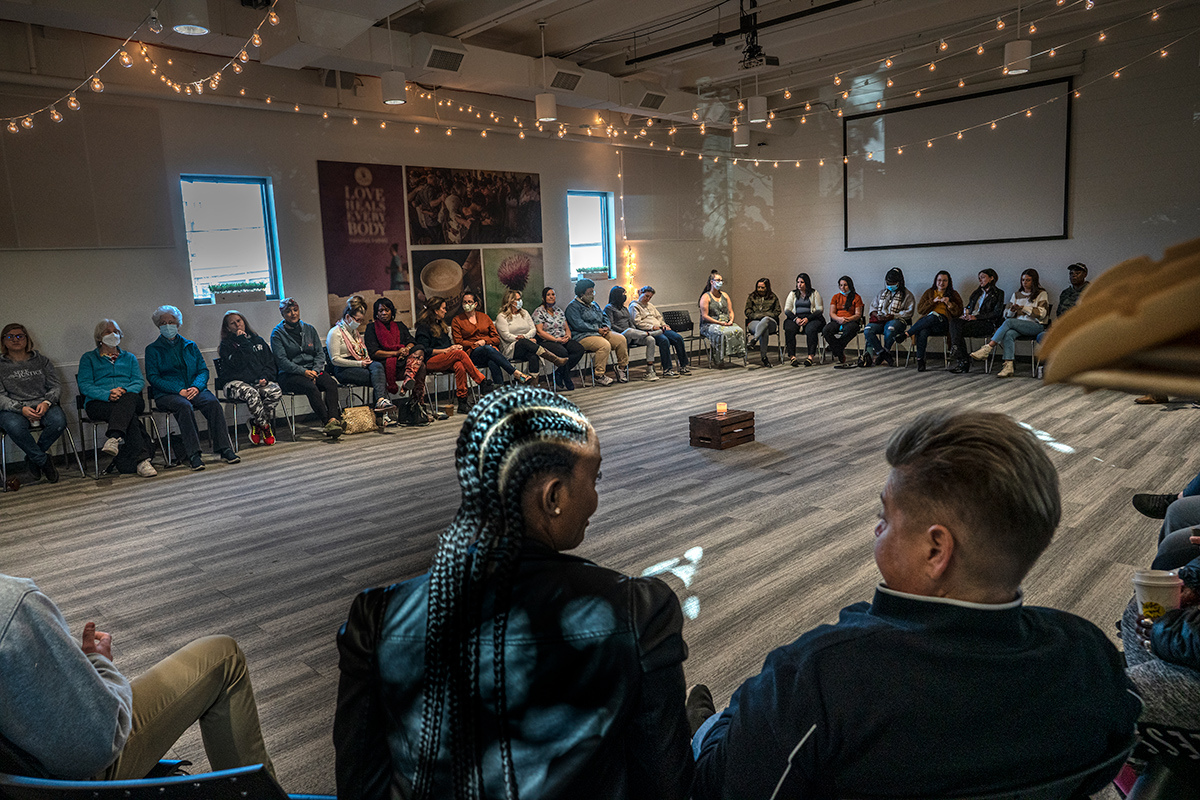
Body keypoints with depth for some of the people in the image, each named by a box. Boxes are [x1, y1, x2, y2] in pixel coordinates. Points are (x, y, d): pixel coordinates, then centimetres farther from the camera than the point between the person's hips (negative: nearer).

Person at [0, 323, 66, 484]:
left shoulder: (41, 361, 15)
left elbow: (56, 386, 9)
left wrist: (46, 402, -12)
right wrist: (21, 409, -19)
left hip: (43, 406, 2)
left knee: (59, 420, -33)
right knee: (14, 426, -39)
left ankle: (32, 458, -8)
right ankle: (44, 461, -17)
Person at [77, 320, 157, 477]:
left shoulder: (129, 357, 27)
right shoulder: (88, 358, 18)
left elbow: (139, 381, 12)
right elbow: (84, 386, 4)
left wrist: (125, 390, -12)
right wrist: (107, 395, -16)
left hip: (130, 399, 2)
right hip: (98, 403, -2)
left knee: (129, 398, -40)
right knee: (129, 415, -37)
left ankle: (114, 437, -56)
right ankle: (141, 460, -48)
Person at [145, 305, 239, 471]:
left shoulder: (190, 345, 21)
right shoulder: (152, 349, 11)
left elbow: (203, 370, 13)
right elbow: (152, 377, 0)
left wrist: (196, 387, -9)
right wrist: (178, 390, -14)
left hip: (193, 389, 3)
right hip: (166, 394, -2)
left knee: (213, 402, -30)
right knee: (184, 406, -37)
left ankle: (224, 449, -33)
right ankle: (192, 454, -39)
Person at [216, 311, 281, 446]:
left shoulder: (257, 340, 18)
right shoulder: (226, 344, 5)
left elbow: (270, 362, 15)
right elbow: (238, 364, -13)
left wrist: (265, 377, -4)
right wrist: (243, 342, -10)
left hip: (258, 381, 4)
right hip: (235, 383, -4)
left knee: (276, 391, -28)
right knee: (252, 394, -38)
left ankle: (254, 422, -13)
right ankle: (266, 426, -15)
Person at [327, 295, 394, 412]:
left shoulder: (355, 331, 23)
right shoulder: (335, 333, -4)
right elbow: (335, 360, -11)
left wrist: (367, 360, 8)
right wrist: (359, 364, -16)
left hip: (359, 364, 6)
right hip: (343, 371, -6)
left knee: (378, 366, -30)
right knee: (378, 378, -29)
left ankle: (381, 400, -47)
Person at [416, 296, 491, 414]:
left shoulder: (441, 325, 26)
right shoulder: (423, 326, 0)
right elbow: (424, 350, -9)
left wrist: (455, 346, 5)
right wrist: (446, 350, -12)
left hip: (447, 360, 6)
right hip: (430, 362, -6)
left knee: (459, 366, -32)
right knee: (460, 354, -31)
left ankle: (462, 402, -39)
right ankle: (483, 381, -29)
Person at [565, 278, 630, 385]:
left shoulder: (594, 304, 24)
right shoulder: (573, 307, -3)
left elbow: (604, 317, 28)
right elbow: (578, 325, -15)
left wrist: (606, 327, 3)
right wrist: (597, 329, -16)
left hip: (600, 333, 8)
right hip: (583, 336, -8)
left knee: (621, 339, -14)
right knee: (605, 345, -34)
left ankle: (622, 367, -2)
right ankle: (598, 375, -24)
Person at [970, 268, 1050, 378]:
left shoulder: (1041, 294, 9)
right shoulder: (1017, 294, 22)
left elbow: (1042, 313, -5)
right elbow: (1006, 314, 18)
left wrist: (1023, 308, -14)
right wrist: (1012, 310, -6)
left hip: (1036, 325, -4)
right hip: (1018, 326, 4)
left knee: (1009, 322, -33)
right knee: (1009, 334, -34)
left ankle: (987, 348, -42)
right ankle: (1008, 366, -45)